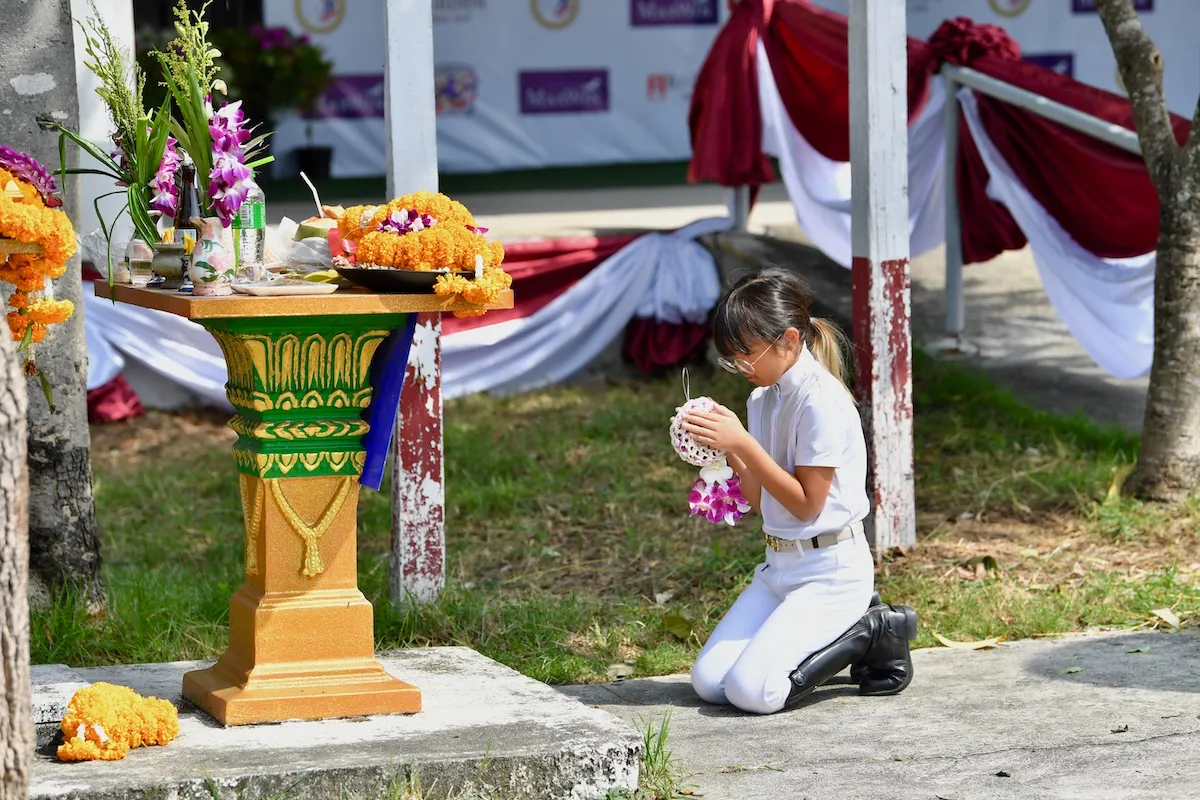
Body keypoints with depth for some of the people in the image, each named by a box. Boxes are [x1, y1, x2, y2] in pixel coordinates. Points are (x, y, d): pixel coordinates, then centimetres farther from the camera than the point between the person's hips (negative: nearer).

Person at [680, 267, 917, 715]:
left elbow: (806, 504, -16)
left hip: (830, 571, -9)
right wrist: (728, 451, -6)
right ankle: (847, 626, 10)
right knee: (708, 682, -2)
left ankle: (875, 633, -1)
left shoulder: (821, 400, -17)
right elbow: (763, 500, 10)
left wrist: (742, 443, -20)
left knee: (751, 690, -21)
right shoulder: (764, 398, 9)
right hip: (780, 564, 9)